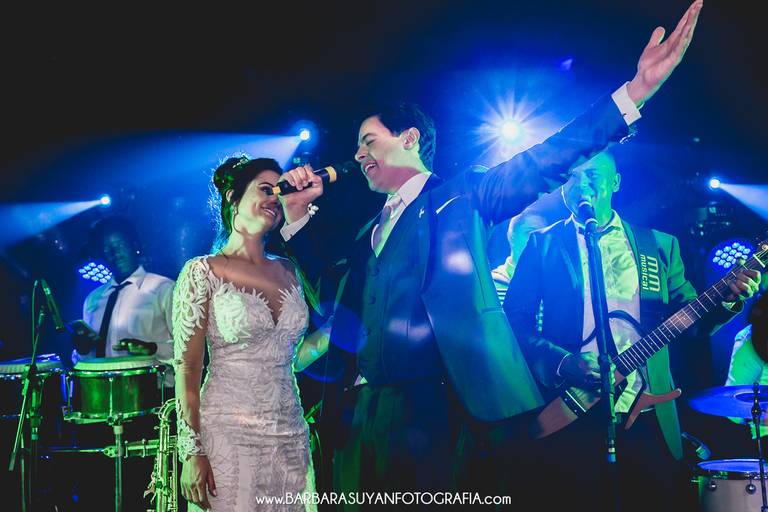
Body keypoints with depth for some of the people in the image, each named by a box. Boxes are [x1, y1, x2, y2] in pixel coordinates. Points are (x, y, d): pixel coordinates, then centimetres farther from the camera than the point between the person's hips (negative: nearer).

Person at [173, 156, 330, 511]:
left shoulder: (288, 272, 11)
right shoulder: (203, 272, -4)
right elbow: (187, 371, -7)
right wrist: (191, 453, -12)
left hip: (291, 437, 5)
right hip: (228, 436, -5)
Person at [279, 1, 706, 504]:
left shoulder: (460, 197, 6)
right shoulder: (370, 231, 25)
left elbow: (538, 164, -5)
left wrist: (634, 92, -15)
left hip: (430, 406, -6)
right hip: (364, 409, 7)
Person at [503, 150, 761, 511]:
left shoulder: (660, 245, 13)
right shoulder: (543, 244, 5)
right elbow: (515, 320, -2)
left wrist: (727, 298, -9)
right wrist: (560, 362, -17)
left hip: (646, 412, 2)